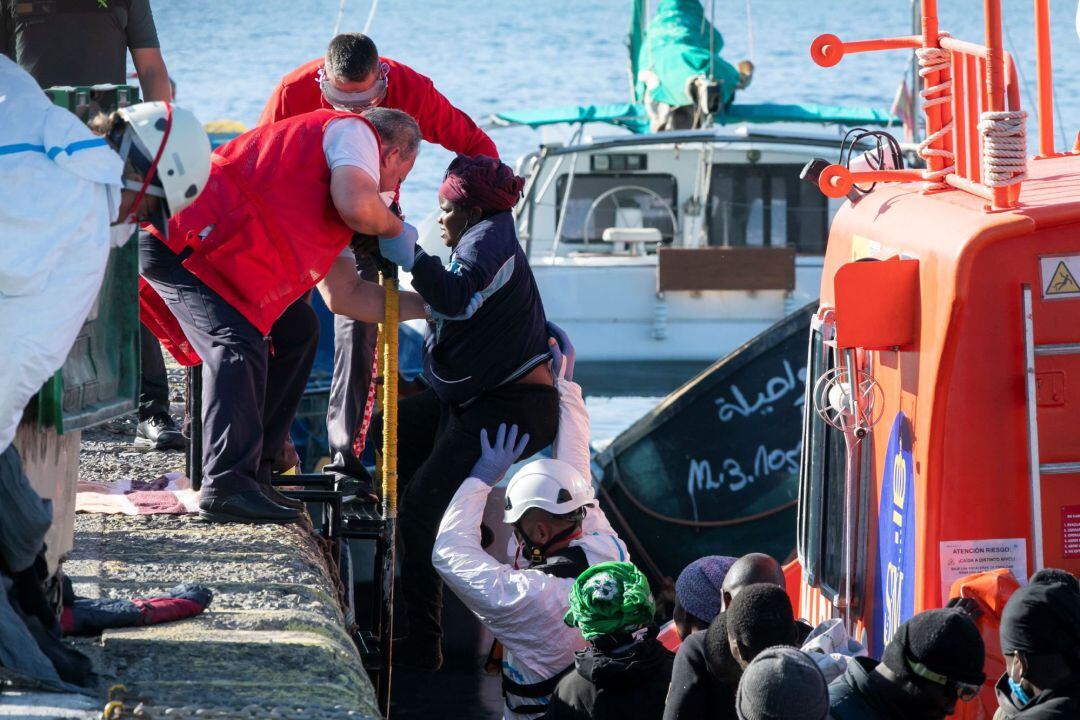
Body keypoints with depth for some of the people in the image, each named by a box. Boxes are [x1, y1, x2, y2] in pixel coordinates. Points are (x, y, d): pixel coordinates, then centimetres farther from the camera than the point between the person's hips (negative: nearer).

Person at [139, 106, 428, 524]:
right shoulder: (354, 131, 4)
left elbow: (343, 294, 29)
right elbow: (358, 205, -19)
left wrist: (425, 306, 33)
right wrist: (396, 228, 3)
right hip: (181, 236, -10)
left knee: (295, 331, 16)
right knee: (238, 344, -22)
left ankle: (254, 473, 13)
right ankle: (226, 485, -34)